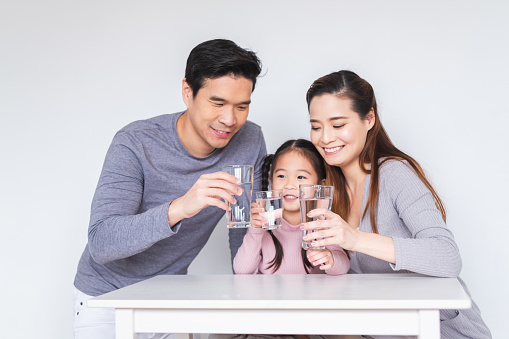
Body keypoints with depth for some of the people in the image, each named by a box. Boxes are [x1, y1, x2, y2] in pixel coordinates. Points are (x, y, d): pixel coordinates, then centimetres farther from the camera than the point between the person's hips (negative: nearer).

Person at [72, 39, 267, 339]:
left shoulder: (250, 141, -12)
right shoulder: (135, 143, -24)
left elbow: (245, 230, -2)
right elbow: (101, 242, -33)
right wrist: (179, 208, -47)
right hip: (107, 297, -4)